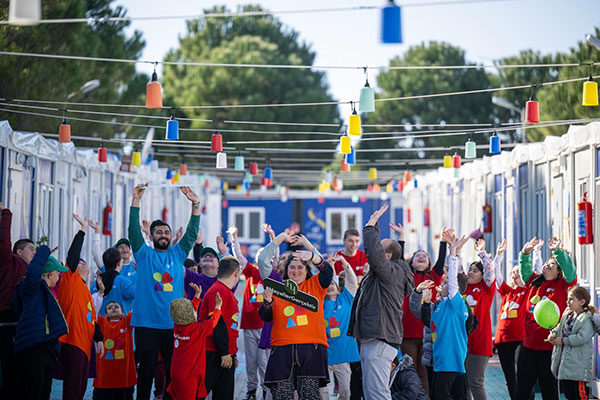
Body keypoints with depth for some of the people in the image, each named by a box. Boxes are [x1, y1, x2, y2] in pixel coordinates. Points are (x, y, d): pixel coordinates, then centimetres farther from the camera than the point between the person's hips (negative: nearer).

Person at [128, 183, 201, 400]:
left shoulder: (177, 254, 13)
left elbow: (192, 233, 5)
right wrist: (136, 201, -15)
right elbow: (134, 231, -6)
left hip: (174, 324, 3)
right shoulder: (144, 254, 6)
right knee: (146, 370, 1)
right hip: (147, 323, -2)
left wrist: (195, 205, -6)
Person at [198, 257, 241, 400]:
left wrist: (233, 354, 25)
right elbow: (217, 323, -19)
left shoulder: (226, 292, 19)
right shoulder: (219, 291, -12)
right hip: (215, 355, -10)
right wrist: (225, 353, -18)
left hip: (227, 355, 10)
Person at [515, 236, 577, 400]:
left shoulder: (562, 285, 0)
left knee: (549, 386, 5)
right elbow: (525, 269, 12)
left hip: (550, 346, -4)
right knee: (522, 386, 9)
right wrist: (525, 252, -5)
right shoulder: (534, 282, 13)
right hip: (529, 344, 4)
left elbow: (570, 270, -14)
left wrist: (558, 251, -25)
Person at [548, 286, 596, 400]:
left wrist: (562, 341, -17)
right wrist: (553, 334, -1)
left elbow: (581, 338, -24)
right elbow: (560, 328, 22)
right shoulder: (567, 315, 11)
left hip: (578, 363, -9)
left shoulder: (587, 319, -14)